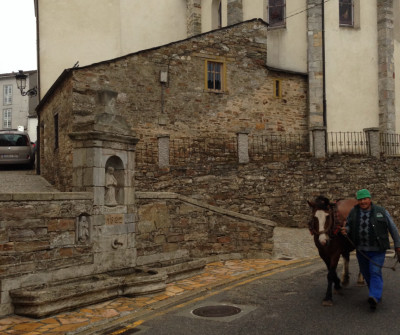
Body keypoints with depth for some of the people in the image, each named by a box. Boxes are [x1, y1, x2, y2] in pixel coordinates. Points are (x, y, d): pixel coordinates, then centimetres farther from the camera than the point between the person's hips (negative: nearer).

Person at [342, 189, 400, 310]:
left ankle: (374, 298, -23)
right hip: (361, 250, 4)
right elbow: (349, 226, 12)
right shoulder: (353, 213, 0)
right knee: (366, 273, 13)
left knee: (375, 272, -14)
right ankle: (376, 294, 31)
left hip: (377, 250, -4)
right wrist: (345, 230, -13)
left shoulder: (381, 212, -5)